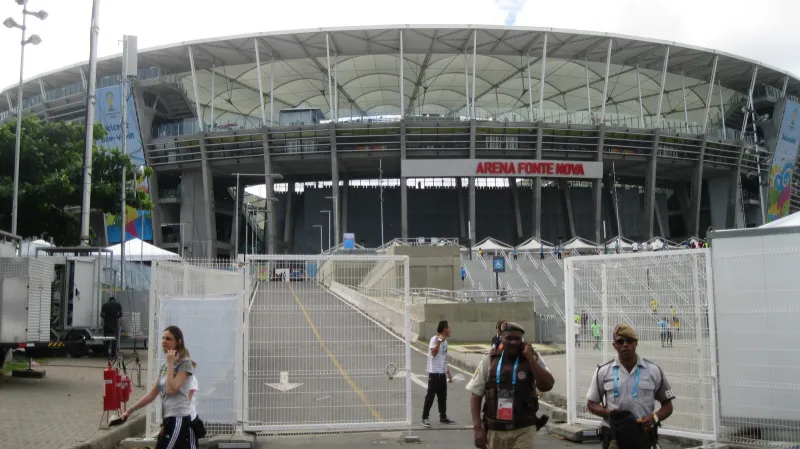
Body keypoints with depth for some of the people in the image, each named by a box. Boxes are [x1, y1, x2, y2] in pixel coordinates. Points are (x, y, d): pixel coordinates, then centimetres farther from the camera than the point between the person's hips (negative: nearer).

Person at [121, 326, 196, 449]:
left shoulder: (185, 363, -8)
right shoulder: (164, 365, 16)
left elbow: (171, 389, -21)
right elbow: (152, 395, 17)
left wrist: (170, 363, -14)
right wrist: (130, 410, 12)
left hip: (179, 420, -8)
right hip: (169, 420, 8)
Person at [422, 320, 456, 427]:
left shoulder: (444, 341, 14)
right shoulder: (434, 339, -11)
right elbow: (433, 353, -27)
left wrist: (449, 374, 21)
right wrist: (439, 341, -31)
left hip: (442, 373, 8)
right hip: (434, 373, -8)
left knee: (443, 396, 14)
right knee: (430, 396, -4)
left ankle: (443, 417, 24)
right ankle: (425, 418, 1)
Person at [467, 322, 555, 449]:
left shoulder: (533, 359, -2)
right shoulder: (489, 360, 1)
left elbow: (547, 385, -15)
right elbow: (476, 395, 4)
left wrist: (530, 358, -17)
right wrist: (477, 428, -4)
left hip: (524, 432, -2)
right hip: (495, 432, 2)